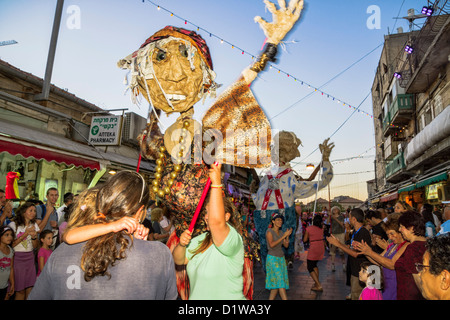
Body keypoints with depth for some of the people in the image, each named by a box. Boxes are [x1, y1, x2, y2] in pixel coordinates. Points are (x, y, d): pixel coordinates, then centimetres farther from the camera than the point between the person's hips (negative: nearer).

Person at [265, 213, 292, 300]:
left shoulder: (281, 232, 10)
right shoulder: (269, 231, -9)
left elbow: (286, 245, 8)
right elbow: (272, 244, -20)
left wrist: (287, 236, -8)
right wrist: (283, 236, -20)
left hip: (281, 258, 7)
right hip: (272, 258, -7)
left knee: (276, 283, 6)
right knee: (280, 281, -12)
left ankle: (271, 299, 15)